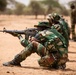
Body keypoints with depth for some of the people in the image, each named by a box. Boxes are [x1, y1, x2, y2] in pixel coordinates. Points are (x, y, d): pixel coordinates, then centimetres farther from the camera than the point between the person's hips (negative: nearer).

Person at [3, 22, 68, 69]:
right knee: (41, 62, 29)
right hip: (64, 59, 8)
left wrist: (20, 38, 30)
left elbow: (28, 45, 12)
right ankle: (59, 65, 11)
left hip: (55, 58, -8)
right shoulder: (54, 31, 28)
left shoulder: (42, 33, 6)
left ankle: (15, 62, 0)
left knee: (33, 44, -2)